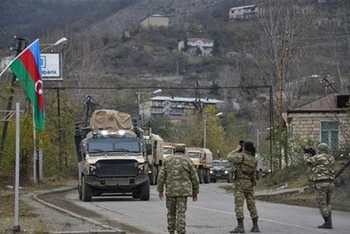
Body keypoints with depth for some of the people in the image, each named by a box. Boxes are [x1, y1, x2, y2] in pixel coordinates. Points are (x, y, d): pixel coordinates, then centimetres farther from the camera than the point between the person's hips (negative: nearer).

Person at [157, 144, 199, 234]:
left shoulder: (167, 160, 6)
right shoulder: (188, 161, 1)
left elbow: (161, 176, 1)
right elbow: (194, 178, 2)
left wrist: (160, 190, 4)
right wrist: (195, 192, 11)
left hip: (170, 190, 2)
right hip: (183, 191, -2)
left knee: (171, 212, 15)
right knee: (181, 213, -4)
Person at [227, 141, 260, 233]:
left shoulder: (241, 156, -10)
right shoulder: (254, 160, 8)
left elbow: (229, 157, -2)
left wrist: (236, 150, 14)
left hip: (240, 184, -6)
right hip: (250, 184, 6)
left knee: (239, 205, -10)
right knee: (251, 205, 11)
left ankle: (240, 226, -18)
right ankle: (255, 226, 11)